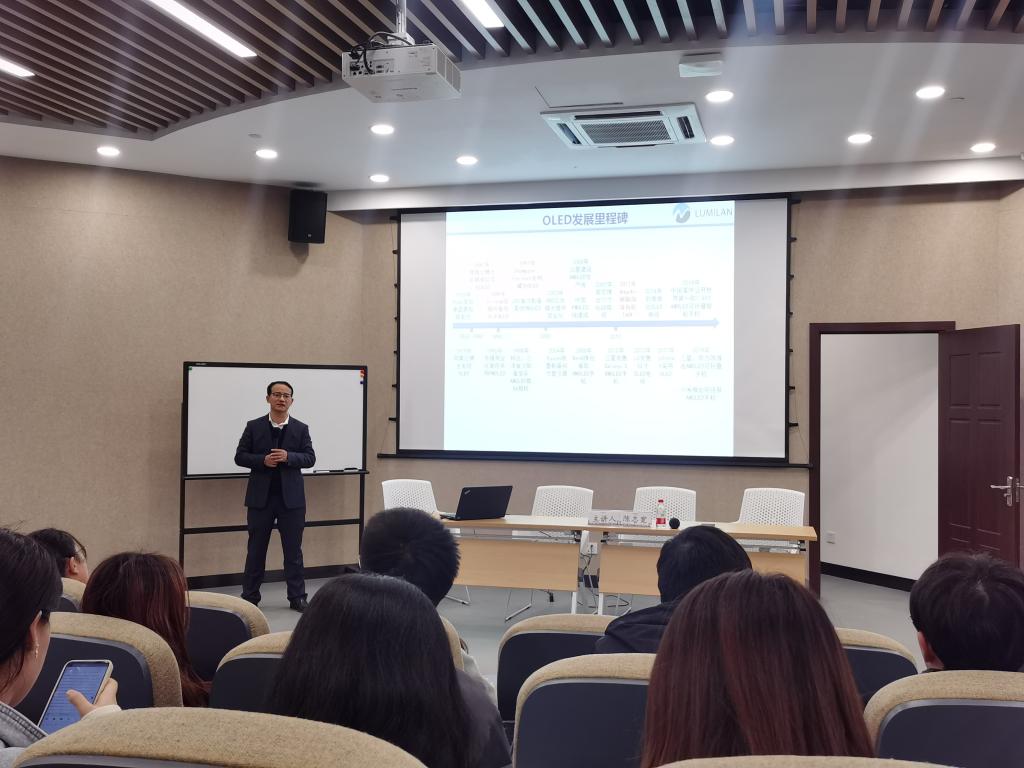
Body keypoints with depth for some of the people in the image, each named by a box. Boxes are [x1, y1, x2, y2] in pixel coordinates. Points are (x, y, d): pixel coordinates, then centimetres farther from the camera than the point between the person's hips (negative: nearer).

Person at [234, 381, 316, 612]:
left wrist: (288, 457, -18)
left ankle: (297, 597, 11)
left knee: (293, 549, 5)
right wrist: (263, 460, -16)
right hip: (261, 496, 0)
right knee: (256, 548, 7)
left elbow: (310, 458, 0)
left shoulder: (300, 428, 5)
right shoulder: (254, 426, 3)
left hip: (291, 497, 0)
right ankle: (250, 597, 15)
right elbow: (240, 456, 1)